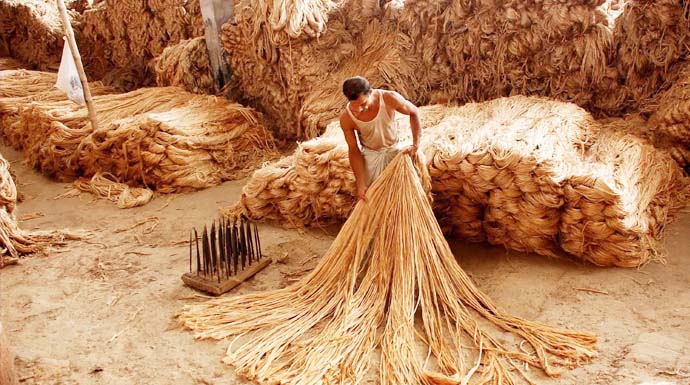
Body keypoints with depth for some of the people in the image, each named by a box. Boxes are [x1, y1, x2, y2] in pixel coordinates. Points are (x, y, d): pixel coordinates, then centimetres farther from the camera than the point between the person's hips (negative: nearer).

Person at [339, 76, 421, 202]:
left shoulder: (390, 98, -31)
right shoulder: (346, 118, -27)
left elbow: (414, 112, -11)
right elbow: (353, 150, -15)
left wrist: (415, 145, -16)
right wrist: (360, 184, -17)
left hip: (395, 149, 1)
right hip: (370, 154, 0)